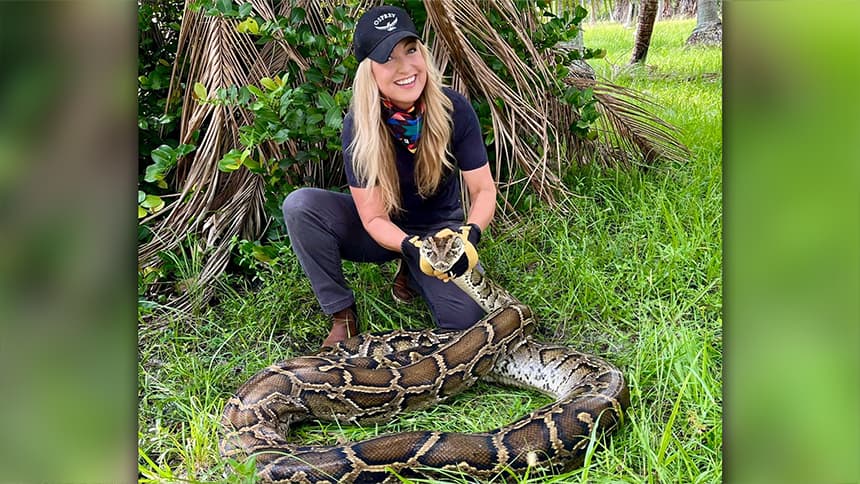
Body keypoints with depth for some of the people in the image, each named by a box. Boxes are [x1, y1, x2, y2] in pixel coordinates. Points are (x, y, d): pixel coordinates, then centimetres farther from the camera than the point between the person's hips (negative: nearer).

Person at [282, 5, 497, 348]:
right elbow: (373, 218, -19)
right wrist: (410, 246, -40)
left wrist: (470, 233, -36)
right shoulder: (359, 127, -22)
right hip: (384, 231, 0)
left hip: (441, 228, 0)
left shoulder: (453, 109, -21)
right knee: (299, 205, -27)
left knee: (467, 317, -26)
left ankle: (410, 274, 7)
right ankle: (342, 315, -11)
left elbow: (484, 190, -15)